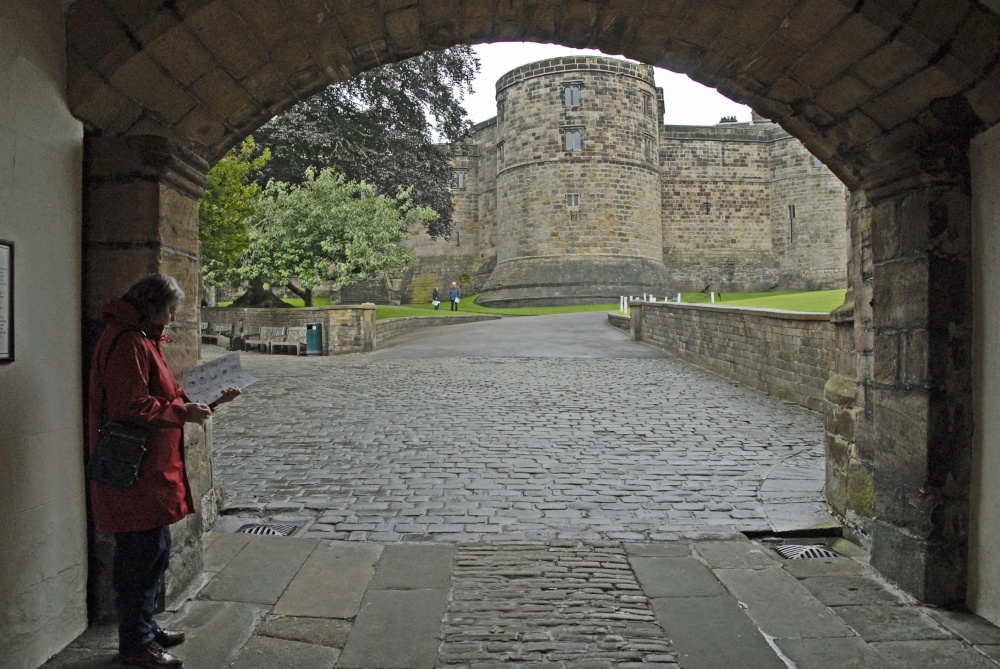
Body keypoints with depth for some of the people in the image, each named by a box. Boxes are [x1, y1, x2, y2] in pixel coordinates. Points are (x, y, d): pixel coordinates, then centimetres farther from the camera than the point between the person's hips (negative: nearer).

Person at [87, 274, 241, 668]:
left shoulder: (141, 339, 17)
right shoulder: (129, 343, -18)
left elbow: (160, 397, 19)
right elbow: (132, 407, -25)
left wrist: (209, 400, 12)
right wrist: (183, 412, -16)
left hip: (150, 469, 11)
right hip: (136, 473, -11)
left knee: (153, 553, 19)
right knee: (146, 554, -1)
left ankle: (144, 627, 34)